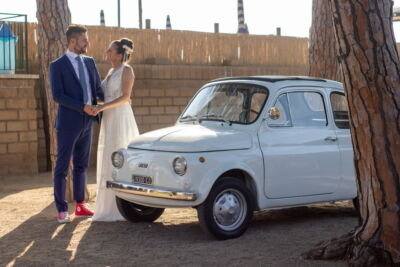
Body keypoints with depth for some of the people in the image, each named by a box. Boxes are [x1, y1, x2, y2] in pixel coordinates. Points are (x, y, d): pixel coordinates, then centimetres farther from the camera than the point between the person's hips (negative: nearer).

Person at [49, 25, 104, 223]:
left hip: (86, 123, 6)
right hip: (68, 123, -6)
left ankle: (80, 206, 20)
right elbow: (57, 95, -14)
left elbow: (98, 89, 14)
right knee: (62, 167, 1)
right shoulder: (58, 65, -6)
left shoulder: (89, 62, 11)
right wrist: (83, 107, -20)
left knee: (81, 166, 12)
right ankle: (61, 210, 6)